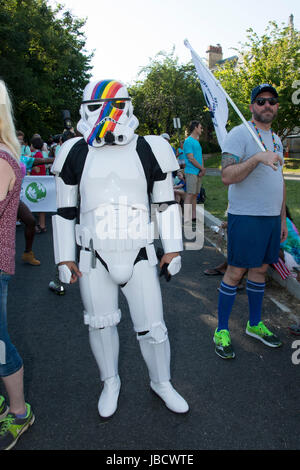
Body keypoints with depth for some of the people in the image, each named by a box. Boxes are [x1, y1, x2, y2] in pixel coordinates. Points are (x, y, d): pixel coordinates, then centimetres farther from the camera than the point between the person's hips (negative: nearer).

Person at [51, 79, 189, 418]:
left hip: (139, 256, 0)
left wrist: (172, 248, 3)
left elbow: (166, 203, 5)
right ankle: (110, 383, 42)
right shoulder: (75, 153, 0)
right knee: (100, 325, 15)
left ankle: (161, 383, 37)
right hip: (94, 258, 1)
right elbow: (65, 210, 4)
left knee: (152, 327, 8)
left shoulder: (149, 150, -1)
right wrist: (65, 257, 3)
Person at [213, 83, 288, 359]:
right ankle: (221, 331, 10)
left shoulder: (276, 140, 19)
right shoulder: (239, 134, -6)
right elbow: (227, 176, -17)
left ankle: (254, 324, 29)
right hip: (246, 216, -7)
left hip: (272, 217, 8)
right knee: (235, 272, -4)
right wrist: (257, 158, -28)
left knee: (260, 270, 14)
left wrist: (283, 219, 19)